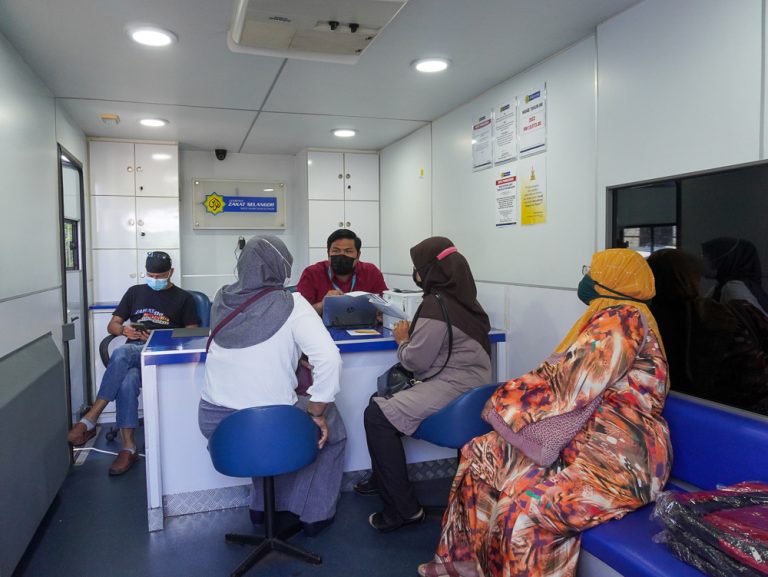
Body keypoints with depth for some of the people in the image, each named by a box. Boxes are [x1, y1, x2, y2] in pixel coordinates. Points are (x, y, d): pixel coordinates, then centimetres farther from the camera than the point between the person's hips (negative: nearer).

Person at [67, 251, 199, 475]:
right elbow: (112, 325, 22)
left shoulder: (183, 298, 13)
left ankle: (90, 419, -28)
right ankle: (128, 448, -29)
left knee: (122, 353, -36)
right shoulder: (135, 292, 23)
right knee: (128, 381, -34)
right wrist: (123, 329, -3)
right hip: (133, 350, 3)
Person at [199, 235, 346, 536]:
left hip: (213, 422, 5)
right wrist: (317, 414, -14)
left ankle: (262, 505, 41)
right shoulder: (291, 305, -14)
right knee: (331, 426, 24)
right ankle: (314, 513, 29)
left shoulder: (222, 300, 0)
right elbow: (329, 358, -24)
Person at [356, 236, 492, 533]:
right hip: (463, 379, 11)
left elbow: (415, 361, -14)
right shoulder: (460, 297, 11)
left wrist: (402, 340, 4)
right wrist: (413, 333, 8)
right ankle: (382, 479, 30)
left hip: (454, 387, -11)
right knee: (381, 401, 16)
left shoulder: (436, 305, -18)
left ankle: (403, 508, -8)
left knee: (377, 416, -16)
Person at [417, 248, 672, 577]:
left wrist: (510, 403, -7)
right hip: (583, 440, 10)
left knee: (523, 509, -31)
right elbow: (575, 381, 13)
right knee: (482, 454, 4)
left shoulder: (624, 318, -16)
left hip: (618, 460, -10)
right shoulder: (613, 318, 16)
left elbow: (568, 382, -24)